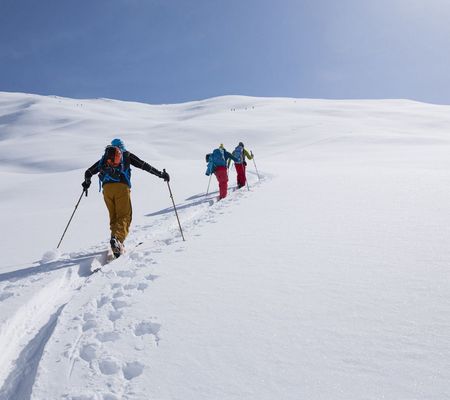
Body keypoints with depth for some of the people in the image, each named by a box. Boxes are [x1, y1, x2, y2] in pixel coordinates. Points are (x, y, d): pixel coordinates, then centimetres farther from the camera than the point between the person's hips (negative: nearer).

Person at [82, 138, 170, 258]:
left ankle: (115, 239, 0)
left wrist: (86, 182, 46)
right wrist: (161, 174, 18)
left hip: (107, 188, 3)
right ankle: (117, 239, -32)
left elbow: (88, 172, 27)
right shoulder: (127, 155, 20)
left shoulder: (105, 157, 28)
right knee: (124, 217, -8)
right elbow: (144, 165, 13)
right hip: (121, 187, -3)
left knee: (113, 217, 13)